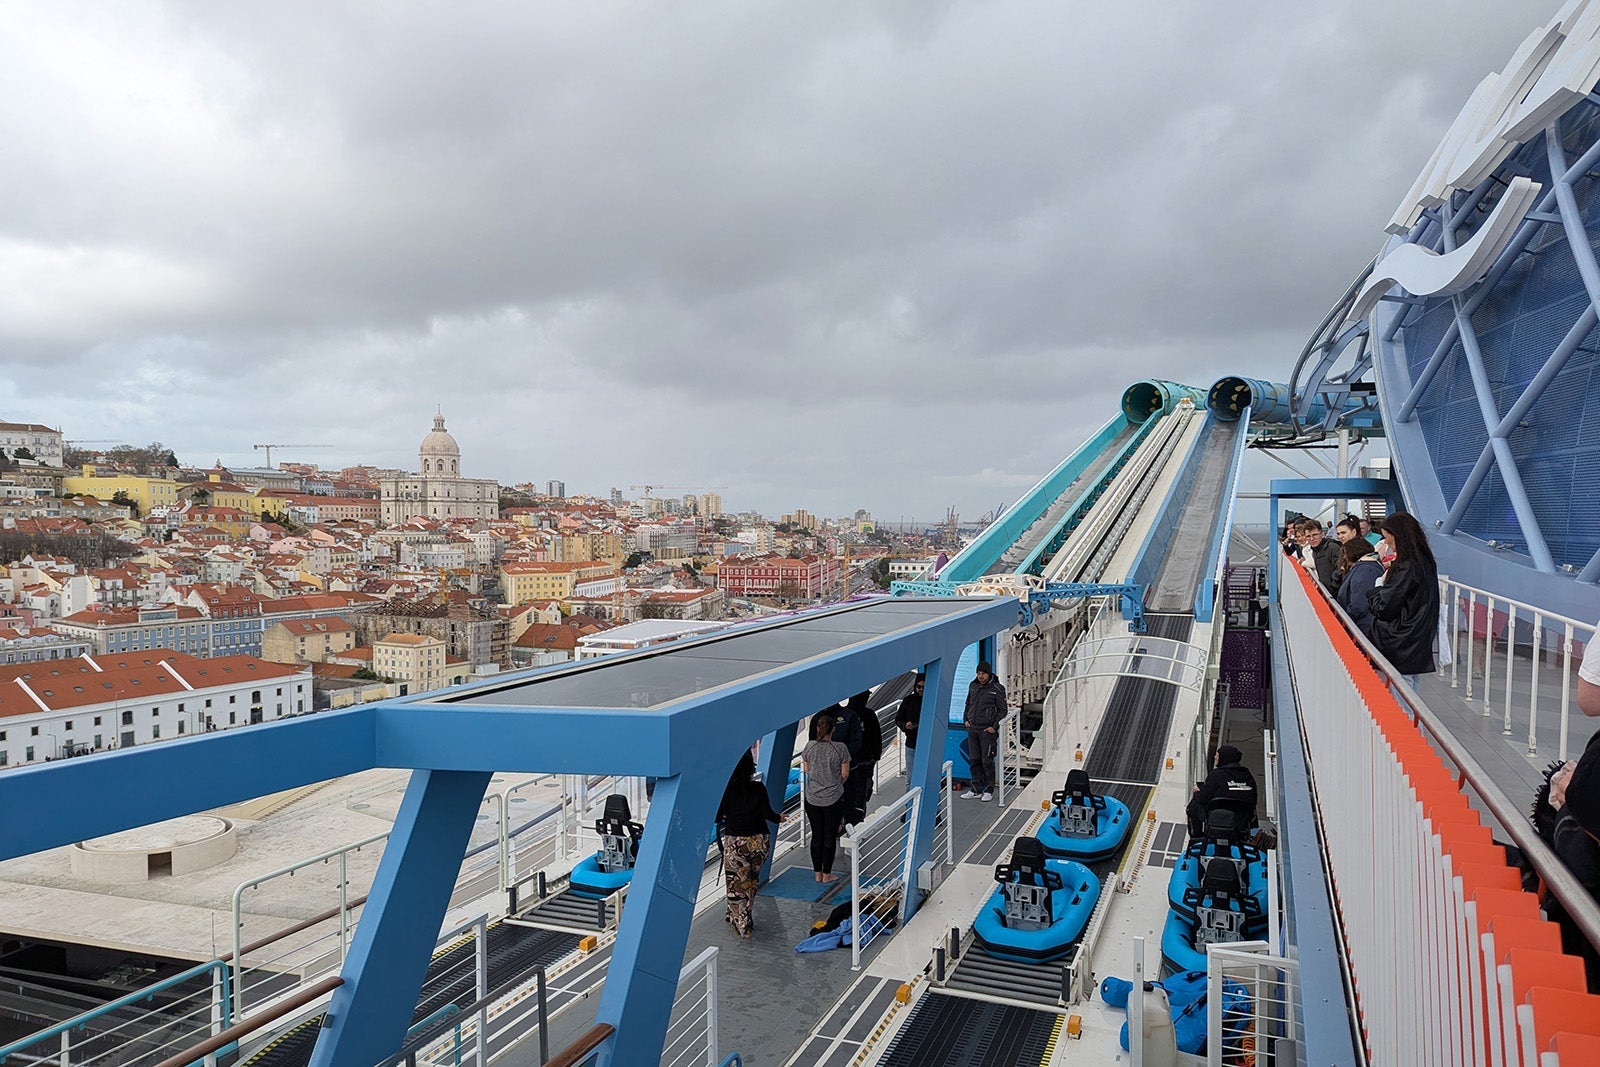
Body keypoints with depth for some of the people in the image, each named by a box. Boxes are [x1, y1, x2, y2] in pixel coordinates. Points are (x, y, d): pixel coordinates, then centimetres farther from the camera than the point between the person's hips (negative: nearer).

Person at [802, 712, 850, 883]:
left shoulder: (809, 747, -8)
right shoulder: (840, 748, -15)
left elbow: (806, 770, 6)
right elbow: (845, 775, -7)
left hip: (812, 799, 3)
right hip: (833, 799, -2)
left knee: (816, 836, 14)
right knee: (830, 836, 10)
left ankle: (817, 873, 22)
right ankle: (827, 874, 18)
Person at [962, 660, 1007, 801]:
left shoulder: (997, 689, -6)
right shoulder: (973, 686, 10)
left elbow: (1002, 710, -4)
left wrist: (995, 726, -11)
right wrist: (966, 719, 9)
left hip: (987, 730, -5)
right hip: (972, 729, 5)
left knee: (987, 761, -2)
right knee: (974, 760, 9)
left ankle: (989, 791, 8)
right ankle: (976, 789, 17)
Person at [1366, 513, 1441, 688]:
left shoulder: (1406, 567, -20)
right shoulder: (1425, 561, 9)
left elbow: (1384, 608, -17)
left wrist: (1376, 589, 1)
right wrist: (1389, 572, 11)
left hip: (1401, 645, -9)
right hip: (1420, 644, 9)